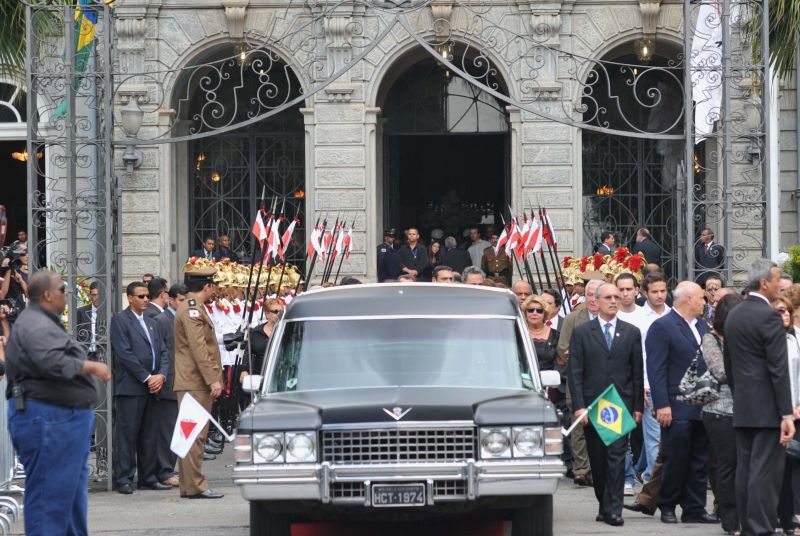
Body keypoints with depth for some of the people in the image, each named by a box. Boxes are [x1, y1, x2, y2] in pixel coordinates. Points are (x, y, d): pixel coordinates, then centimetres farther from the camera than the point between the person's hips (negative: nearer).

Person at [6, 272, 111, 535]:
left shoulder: (44, 323, 20)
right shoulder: (36, 326, -16)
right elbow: (53, 363, -30)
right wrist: (91, 367, -18)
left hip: (62, 417, 12)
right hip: (47, 417, -12)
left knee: (73, 490, 17)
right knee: (50, 493, -9)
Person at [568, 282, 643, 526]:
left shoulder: (631, 332, 8)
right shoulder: (581, 332, 5)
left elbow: (637, 372, 8)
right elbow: (575, 373, 0)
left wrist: (638, 406, 3)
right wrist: (579, 405, -8)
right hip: (591, 404, 0)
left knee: (617, 456, -10)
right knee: (597, 459, 7)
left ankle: (613, 509, -10)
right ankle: (604, 504, 19)